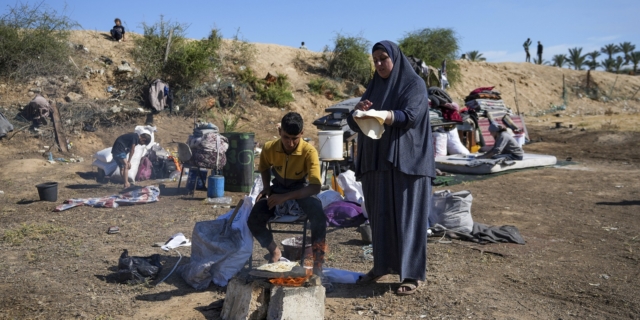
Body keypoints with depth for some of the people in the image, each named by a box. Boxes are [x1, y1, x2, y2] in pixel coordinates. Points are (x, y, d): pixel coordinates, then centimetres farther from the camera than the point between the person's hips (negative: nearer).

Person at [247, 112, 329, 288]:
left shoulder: (309, 152, -25)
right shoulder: (269, 148, -15)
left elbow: (315, 187, -30)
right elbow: (264, 168, 10)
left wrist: (286, 197, -37)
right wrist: (266, 188, -7)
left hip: (302, 190, -3)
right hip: (278, 188, 3)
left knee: (320, 220, -32)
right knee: (254, 221, -21)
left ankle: (317, 270, -19)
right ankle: (275, 251, 10)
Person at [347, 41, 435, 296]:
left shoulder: (414, 84, -1)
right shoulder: (373, 88, 16)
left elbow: (409, 116, -18)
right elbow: (354, 123, 8)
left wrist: (381, 115, -35)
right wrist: (358, 112, -15)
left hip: (406, 160, -6)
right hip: (377, 160, 6)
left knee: (407, 215, -4)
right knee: (380, 215, 8)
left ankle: (413, 274, 3)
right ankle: (382, 265, 20)